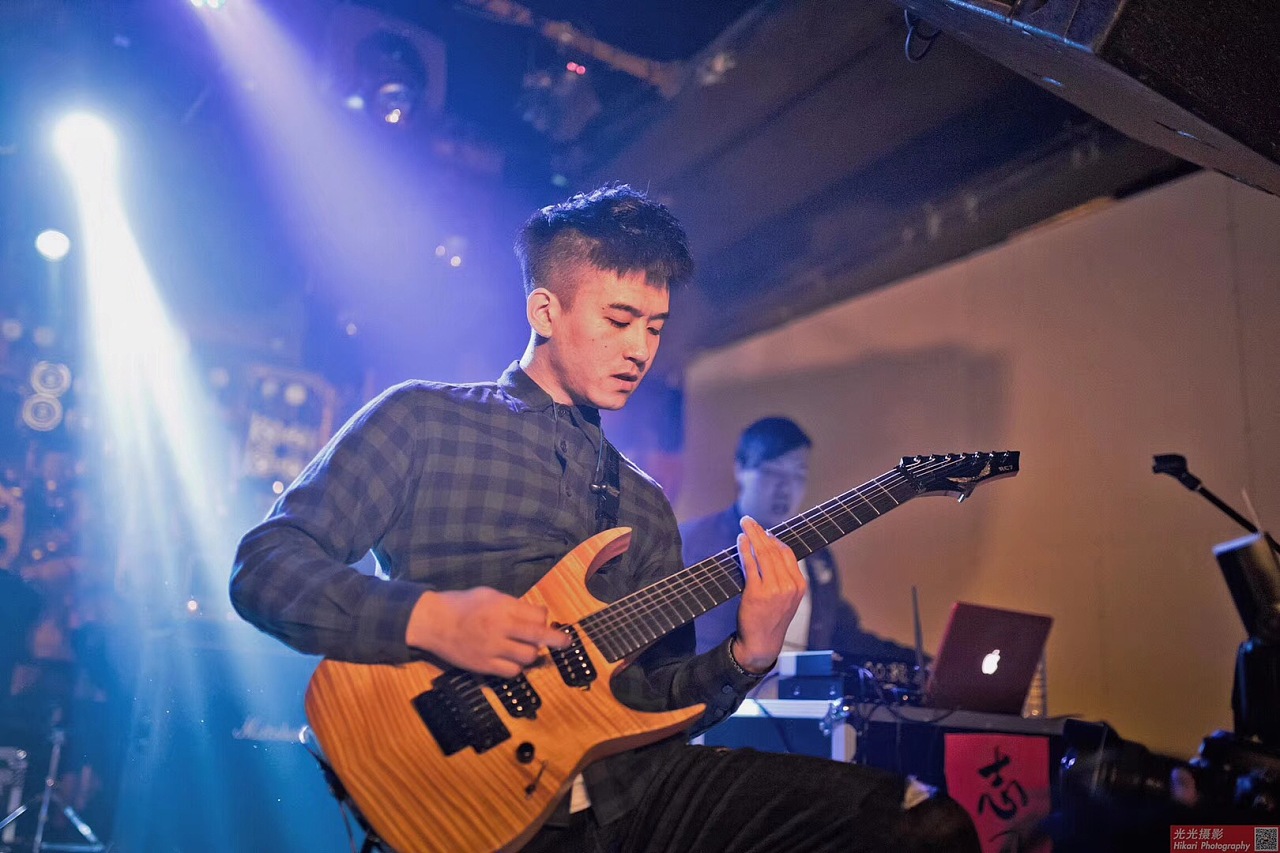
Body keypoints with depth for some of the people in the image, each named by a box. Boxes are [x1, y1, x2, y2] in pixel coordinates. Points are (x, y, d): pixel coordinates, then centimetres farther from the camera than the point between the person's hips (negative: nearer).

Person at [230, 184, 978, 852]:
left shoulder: (645, 505, 18)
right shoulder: (420, 421, 4)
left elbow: (654, 700, 16)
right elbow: (264, 567, -3)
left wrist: (746, 655, -5)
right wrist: (428, 618, -19)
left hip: (634, 777, 6)